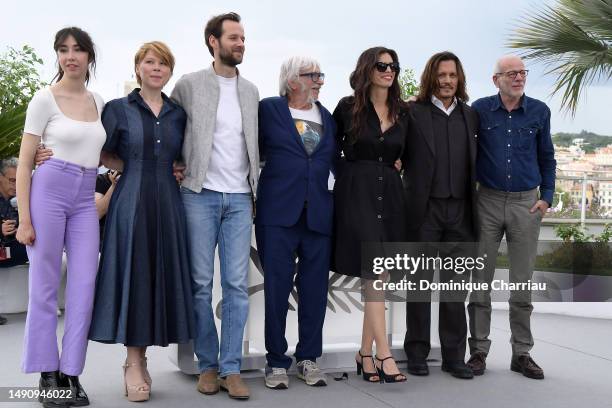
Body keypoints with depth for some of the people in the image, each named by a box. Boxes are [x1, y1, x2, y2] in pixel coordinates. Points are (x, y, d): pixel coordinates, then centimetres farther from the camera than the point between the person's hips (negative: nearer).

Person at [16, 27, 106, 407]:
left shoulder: (98, 102, 12)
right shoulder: (45, 99, -3)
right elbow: (24, 163, -5)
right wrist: (24, 219, -11)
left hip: (85, 200, 5)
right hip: (49, 191, -5)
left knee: (84, 289, 1)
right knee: (45, 287, 2)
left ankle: (71, 374, 12)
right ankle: (48, 374, 14)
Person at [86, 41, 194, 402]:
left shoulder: (178, 114, 11)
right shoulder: (118, 109, 2)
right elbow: (104, 155, 8)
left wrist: (177, 173, 5)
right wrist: (137, 171, -4)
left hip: (167, 205, 3)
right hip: (131, 203, -3)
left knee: (161, 275, 4)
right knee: (132, 275, -2)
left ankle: (140, 360, 16)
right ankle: (134, 365, 7)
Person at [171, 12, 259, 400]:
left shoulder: (251, 91, 14)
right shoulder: (189, 85, 2)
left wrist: (257, 189, 10)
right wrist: (180, 171, -2)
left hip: (240, 198, 3)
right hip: (200, 194, -3)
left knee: (237, 284, -1)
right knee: (201, 284, 2)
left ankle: (231, 368, 5)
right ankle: (208, 365, 12)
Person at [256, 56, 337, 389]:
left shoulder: (329, 117, 15)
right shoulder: (268, 109, 4)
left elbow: (337, 162, 19)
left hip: (319, 214, 4)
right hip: (278, 213, -3)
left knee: (315, 290, 5)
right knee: (277, 288, 1)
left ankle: (308, 359, 18)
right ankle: (276, 362, 11)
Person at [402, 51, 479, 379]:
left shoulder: (470, 116, 12)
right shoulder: (413, 113, -1)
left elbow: (475, 162, 15)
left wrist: (474, 205, 9)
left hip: (460, 211, 3)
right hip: (424, 209, -3)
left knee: (455, 285, 7)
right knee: (420, 284, 4)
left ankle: (454, 356, 15)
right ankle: (417, 354, 15)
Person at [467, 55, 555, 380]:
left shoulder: (539, 111, 5)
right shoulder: (480, 109, 0)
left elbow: (547, 158, 11)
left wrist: (546, 197, 3)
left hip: (526, 203, 1)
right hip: (488, 201, -1)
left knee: (522, 282, 6)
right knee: (480, 280, 3)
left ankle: (522, 353, 16)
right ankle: (478, 350, 13)